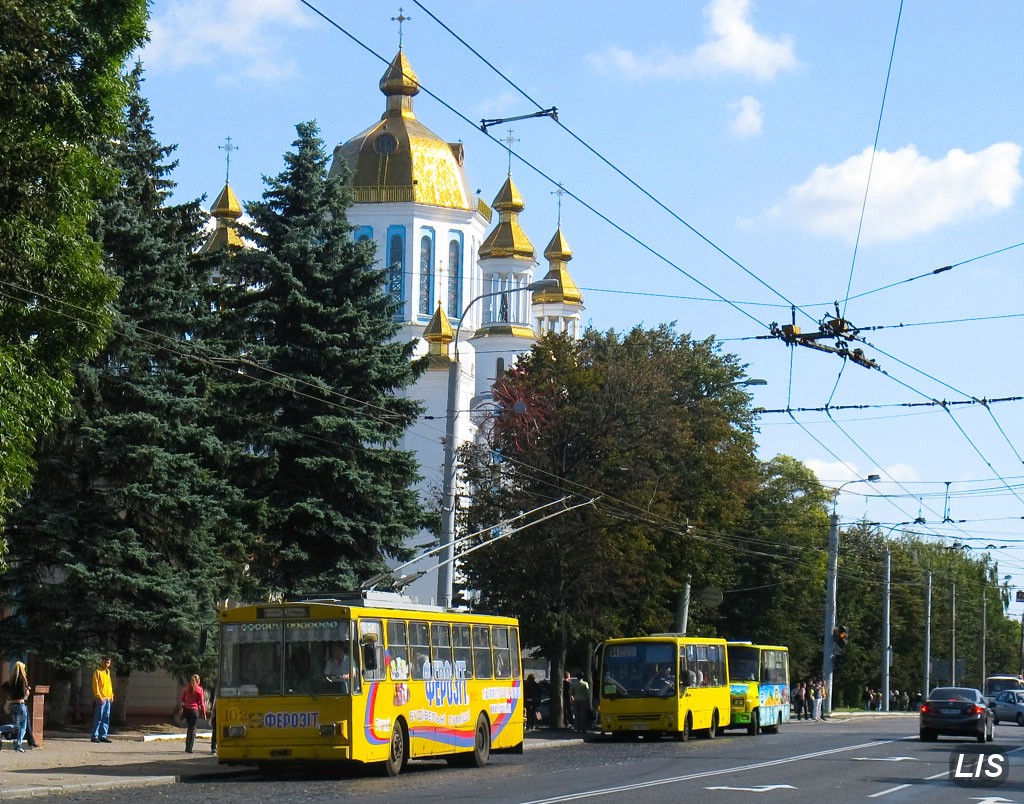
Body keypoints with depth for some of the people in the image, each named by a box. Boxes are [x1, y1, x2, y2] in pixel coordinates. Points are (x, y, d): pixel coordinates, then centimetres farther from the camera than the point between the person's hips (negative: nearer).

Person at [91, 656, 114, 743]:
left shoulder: (108, 672, 17)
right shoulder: (98, 672, -5)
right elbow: (95, 686, -11)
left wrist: (111, 695, 12)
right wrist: (99, 697, -18)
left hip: (108, 699, 7)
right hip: (101, 699, -7)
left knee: (106, 718, 6)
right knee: (98, 717, -8)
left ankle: (103, 736, 10)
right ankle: (95, 736, -7)